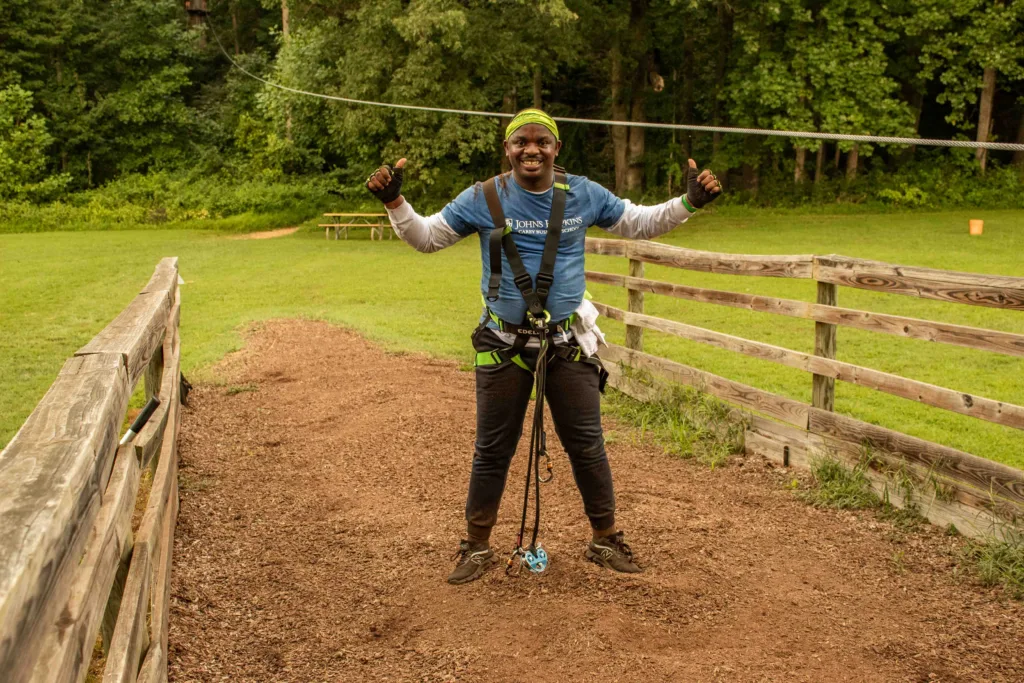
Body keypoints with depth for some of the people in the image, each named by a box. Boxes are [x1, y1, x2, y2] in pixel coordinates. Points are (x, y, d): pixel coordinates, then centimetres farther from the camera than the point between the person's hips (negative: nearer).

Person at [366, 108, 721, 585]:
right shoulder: (483, 198, -4)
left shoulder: (583, 195, 0)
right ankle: (477, 547, 23)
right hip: (504, 346, -1)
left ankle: (605, 540, 25)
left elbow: (640, 224, 12)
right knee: (492, 451, 7)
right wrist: (394, 203, -13)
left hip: (568, 344, 1)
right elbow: (425, 237, 4)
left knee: (587, 446, 7)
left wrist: (689, 202, -2)